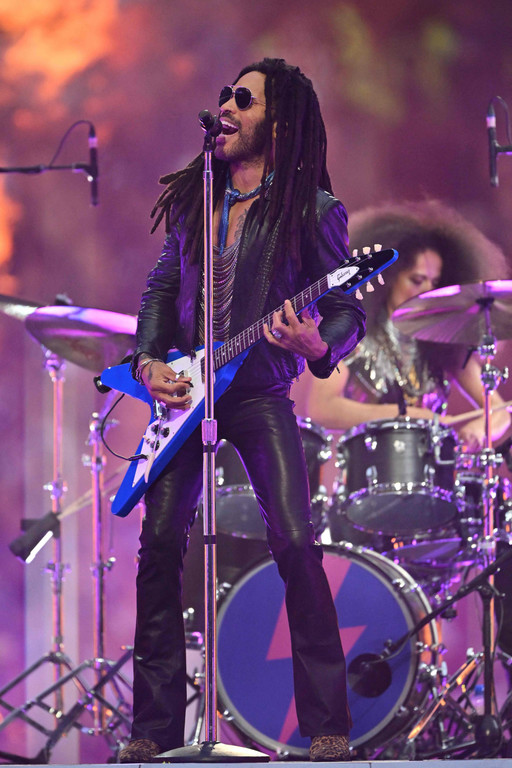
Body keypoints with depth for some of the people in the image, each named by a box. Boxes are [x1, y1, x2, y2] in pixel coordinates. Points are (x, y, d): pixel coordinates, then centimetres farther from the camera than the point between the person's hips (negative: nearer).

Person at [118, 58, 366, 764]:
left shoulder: (312, 211, -4)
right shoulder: (192, 199, 11)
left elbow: (350, 312, -6)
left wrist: (319, 346, -28)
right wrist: (149, 362, 2)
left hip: (260, 393, -4)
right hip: (183, 390, 5)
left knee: (295, 542, -17)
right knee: (159, 544, -4)